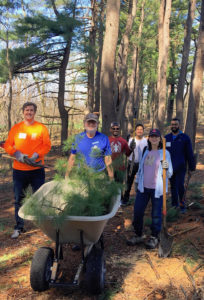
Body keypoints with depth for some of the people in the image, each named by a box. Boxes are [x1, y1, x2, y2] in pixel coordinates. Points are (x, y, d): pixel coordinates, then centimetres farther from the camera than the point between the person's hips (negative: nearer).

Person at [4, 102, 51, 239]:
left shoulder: (41, 128, 1)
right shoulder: (16, 128, 6)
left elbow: (47, 145, -3)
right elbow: (8, 145, 6)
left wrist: (35, 155, -16)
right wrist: (17, 154, -12)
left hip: (37, 169, -2)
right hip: (19, 169, 2)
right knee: (19, 199, 9)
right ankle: (19, 227, 22)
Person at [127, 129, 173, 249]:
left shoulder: (165, 153, -3)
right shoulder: (146, 152, 10)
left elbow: (170, 173, -5)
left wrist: (166, 167, -26)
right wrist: (138, 181, 21)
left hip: (157, 189, -4)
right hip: (143, 187, 5)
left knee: (156, 214, 4)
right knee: (137, 211, 7)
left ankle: (154, 237, 23)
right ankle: (139, 235, 25)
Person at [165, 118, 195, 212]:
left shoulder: (185, 138, -2)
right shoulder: (166, 138, 6)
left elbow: (190, 154, 0)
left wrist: (191, 167, -1)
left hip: (181, 168, -3)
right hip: (170, 168, 3)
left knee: (180, 186, -9)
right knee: (173, 187, 13)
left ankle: (182, 205, 9)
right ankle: (174, 205, 25)